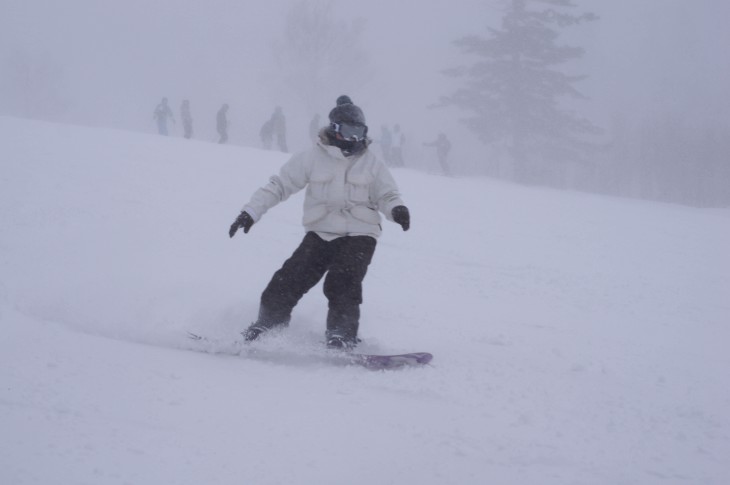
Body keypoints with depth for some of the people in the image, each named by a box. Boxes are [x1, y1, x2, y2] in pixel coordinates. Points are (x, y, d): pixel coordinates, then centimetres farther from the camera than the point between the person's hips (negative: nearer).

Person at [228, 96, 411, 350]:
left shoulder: (371, 163, 5)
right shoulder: (313, 158, 2)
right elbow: (279, 185, 3)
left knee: (342, 284, -22)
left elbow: (387, 195, 7)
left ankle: (341, 336, -14)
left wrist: (396, 209, -18)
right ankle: (267, 324, 7)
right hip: (320, 233, 1)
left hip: (359, 236, -1)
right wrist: (251, 211, -6)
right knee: (289, 279, -10)